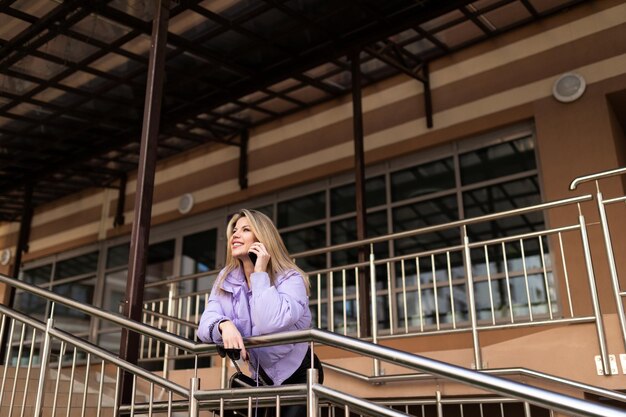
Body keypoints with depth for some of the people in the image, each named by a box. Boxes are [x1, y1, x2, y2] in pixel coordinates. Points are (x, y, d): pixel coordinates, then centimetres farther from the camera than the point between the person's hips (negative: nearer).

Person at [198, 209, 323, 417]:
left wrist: (260, 273, -30)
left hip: (299, 376, -5)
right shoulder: (225, 279, -4)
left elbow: (270, 324, -39)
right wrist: (224, 325, -39)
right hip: (262, 378, 6)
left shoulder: (290, 278, -21)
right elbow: (206, 324, -15)